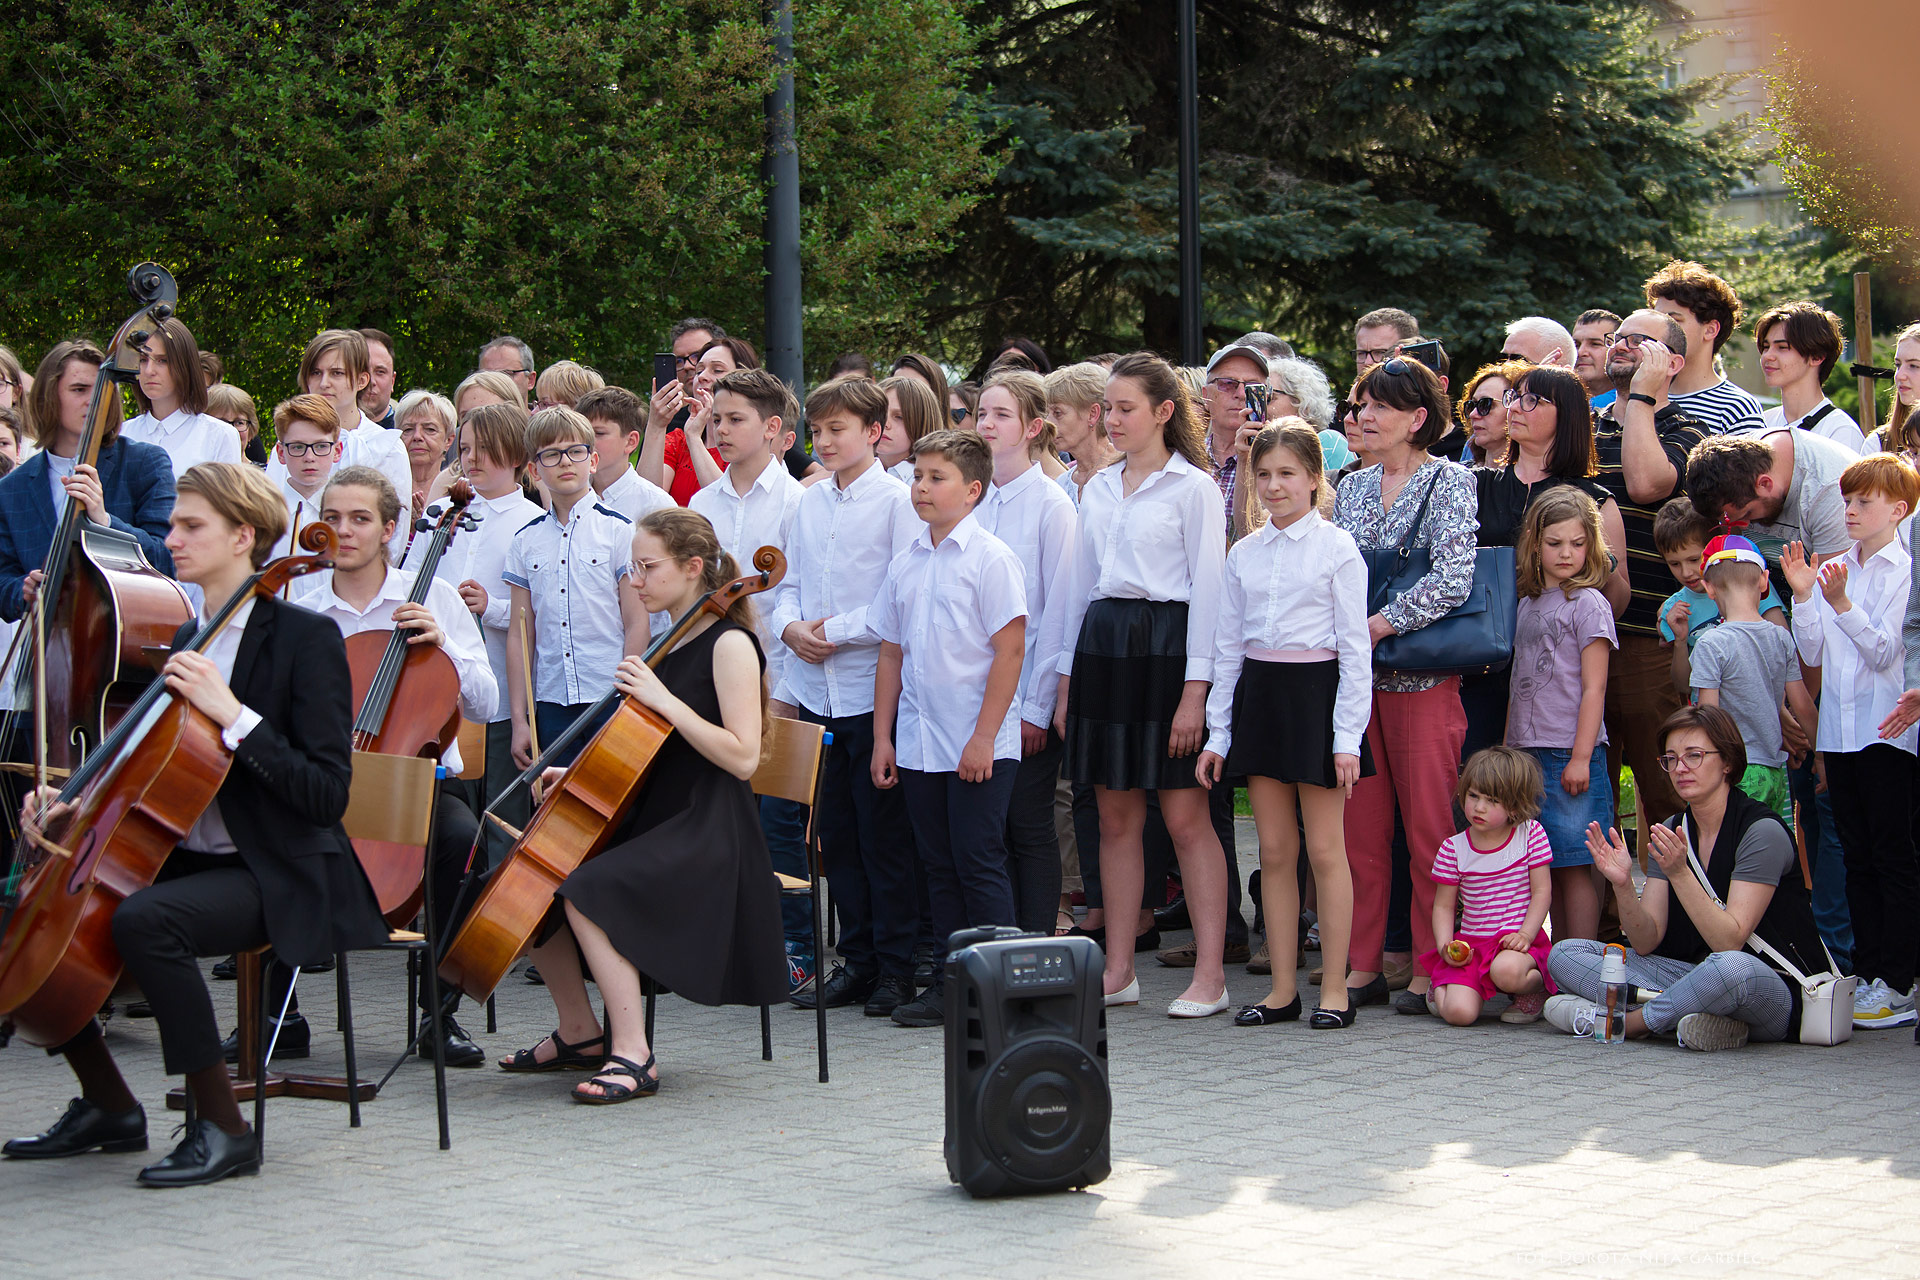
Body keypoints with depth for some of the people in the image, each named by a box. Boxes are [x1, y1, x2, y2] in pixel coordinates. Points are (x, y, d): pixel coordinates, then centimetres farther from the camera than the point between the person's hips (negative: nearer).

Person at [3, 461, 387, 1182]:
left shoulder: (305, 639, -10)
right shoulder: (185, 641, 13)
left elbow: (326, 795, -19)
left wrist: (233, 714, -25)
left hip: (275, 877, -8)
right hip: (187, 860, 8)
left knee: (143, 918, -34)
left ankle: (224, 1129, -24)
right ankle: (109, 1106, 11)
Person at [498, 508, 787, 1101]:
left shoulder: (729, 645, -10)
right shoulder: (667, 645, 15)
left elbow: (741, 757, -21)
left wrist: (664, 700, -22)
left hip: (706, 837, -9)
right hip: (651, 820, 9)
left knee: (587, 890, -29)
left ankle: (632, 1055, -27)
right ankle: (580, 1033, 11)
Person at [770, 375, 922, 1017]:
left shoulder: (897, 500, -7)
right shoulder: (809, 504, 13)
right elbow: (788, 583, 19)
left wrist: (836, 630, -14)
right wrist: (790, 625, -2)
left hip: (873, 691, -6)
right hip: (818, 692, 6)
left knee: (883, 833, -1)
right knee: (836, 833, 11)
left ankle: (895, 966, 7)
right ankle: (857, 959, 19)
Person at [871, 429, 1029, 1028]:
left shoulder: (991, 558, -8)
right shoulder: (907, 564, 11)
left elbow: (1010, 649, -12)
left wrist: (984, 737, -15)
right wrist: (883, 736, 12)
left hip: (979, 746, -6)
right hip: (919, 743, 6)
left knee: (978, 861, -5)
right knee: (938, 865, 10)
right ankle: (950, 983, 17)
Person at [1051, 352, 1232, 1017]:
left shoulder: (1194, 486, -3)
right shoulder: (1099, 489, 15)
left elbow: (1207, 588, -8)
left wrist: (1195, 689, -14)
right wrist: (1067, 681, 13)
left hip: (1166, 647, -6)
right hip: (1102, 644, 6)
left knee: (1185, 817, -6)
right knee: (1116, 817, 7)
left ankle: (1210, 973, -2)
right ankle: (1118, 969, 13)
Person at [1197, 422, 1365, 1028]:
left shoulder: (1336, 548, -3)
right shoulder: (1244, 553, 10)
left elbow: (1354, 646, -5)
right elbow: (1228, 645, 13)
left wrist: (1348, 736, -11)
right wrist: (1217, 732, 9)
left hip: (1317, 691, -5)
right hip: (1258, 693, 5)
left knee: (1325, 850, -2)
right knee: (1275, 851, 7)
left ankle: (1334, 989, 5)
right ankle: (1282, 989, 12)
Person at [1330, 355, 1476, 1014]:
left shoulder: (1450, 482, -3)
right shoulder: (1352, 487, 15)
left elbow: (1454, 578, -14)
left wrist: (1379, 625, -16)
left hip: (1422, 675, -5)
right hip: (1352, 671, 5)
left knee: (1428, 824, -3)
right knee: (1360, 824, 5)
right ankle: (1363, 965, 10)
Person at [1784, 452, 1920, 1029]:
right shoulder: (1835, 569, 12)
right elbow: (1813, 654, 11)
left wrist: (1841, 604, -23)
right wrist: (1803, 596, 0)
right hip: (1840, 730, 7)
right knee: (1857, 857, 10)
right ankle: (1865, 972, 16)